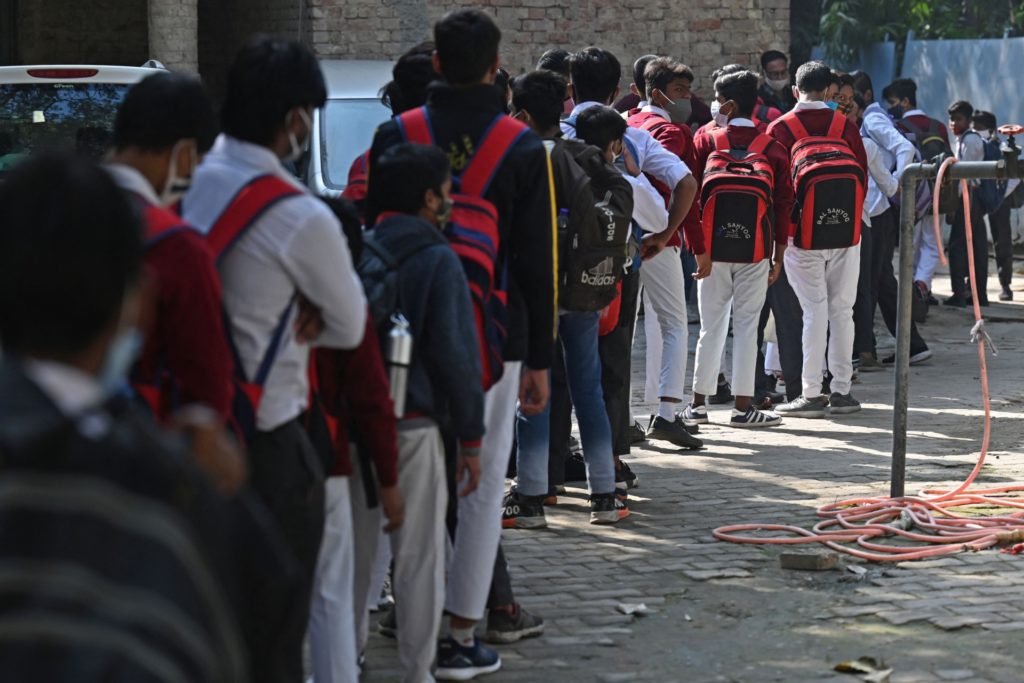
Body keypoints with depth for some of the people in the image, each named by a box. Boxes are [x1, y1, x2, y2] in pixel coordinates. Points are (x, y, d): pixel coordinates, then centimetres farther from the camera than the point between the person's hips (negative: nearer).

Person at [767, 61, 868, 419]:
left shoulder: (780, 128, -5)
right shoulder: (845, 125, 3)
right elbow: (862, 173, 5)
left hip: (802, 231, -2)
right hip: (845, 229, 2)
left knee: (815, 311, -2)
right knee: (842, 311, 8)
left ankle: (811, 395, -5)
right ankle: (841, 390, 10)